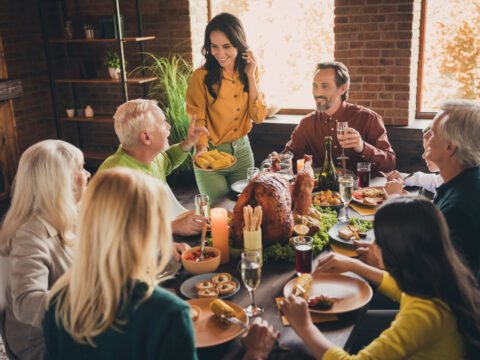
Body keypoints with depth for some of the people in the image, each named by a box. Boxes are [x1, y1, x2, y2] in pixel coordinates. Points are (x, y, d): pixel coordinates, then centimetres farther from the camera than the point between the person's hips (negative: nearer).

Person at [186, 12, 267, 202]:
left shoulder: (248, 71, 0)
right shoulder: (202, 76, -14)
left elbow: (258, 117, -7)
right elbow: (198, 120, -9)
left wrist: (250, 76, -13)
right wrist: (202, 148, -28)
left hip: (242, 151, 4)